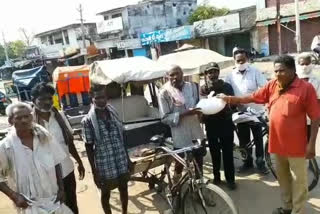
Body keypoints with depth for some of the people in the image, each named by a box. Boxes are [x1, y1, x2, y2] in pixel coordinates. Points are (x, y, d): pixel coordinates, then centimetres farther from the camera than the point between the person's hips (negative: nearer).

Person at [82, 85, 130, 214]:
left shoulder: (113, 112, -2)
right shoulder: (87, 120, -15)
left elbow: (121, 136, 6)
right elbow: (89, 147, -9)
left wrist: (127, 157, 10)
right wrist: (94, 171, -9)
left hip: (121, 161, 4)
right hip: (104, 164, -4)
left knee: (123, 189, 20)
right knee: (106, 193, 15)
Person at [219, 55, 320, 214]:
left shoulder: (306, 88, -11)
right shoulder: (272, 86, 4)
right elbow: (252, 97, 6)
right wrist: (230, 99, -6)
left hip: (296, 145, -5)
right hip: (278, 142, 6)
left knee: (299, 179, 7)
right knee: (282, 176, 19)